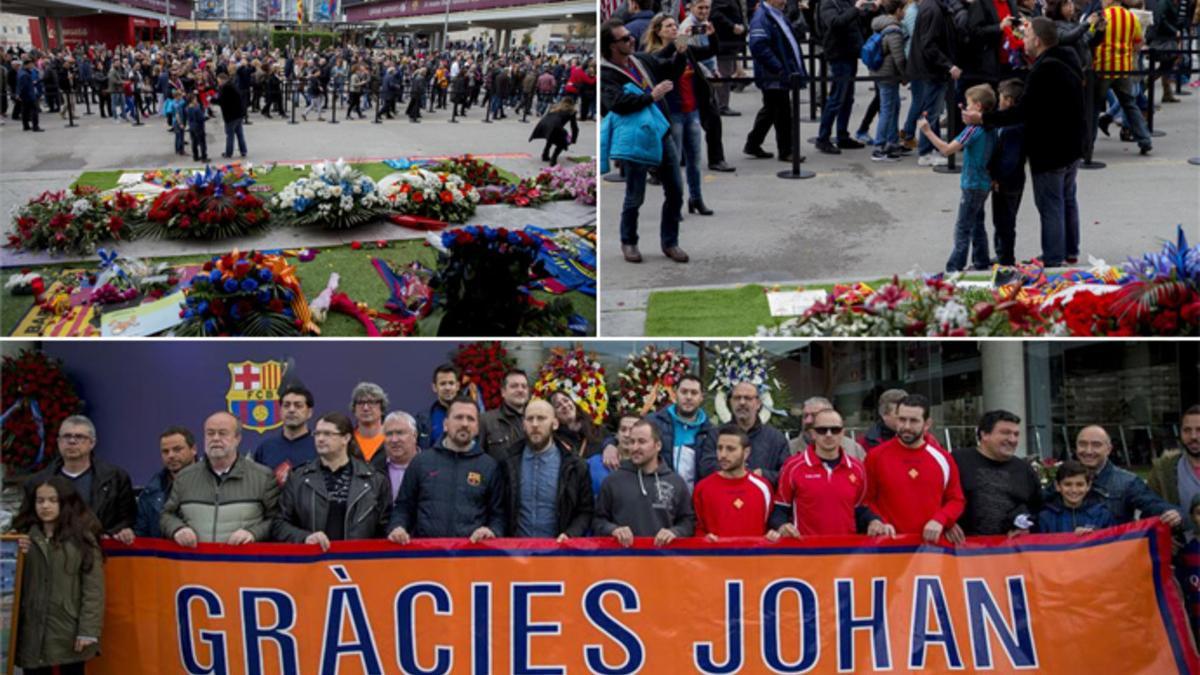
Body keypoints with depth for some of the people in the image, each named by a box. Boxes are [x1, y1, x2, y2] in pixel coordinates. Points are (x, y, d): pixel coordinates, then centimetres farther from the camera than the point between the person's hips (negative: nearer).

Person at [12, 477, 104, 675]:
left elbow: (93, 588, -6)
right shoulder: (22, 537, 7)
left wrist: (88, 630, -11)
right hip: (32, 632, 3)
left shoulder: (83, 538, -3)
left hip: (69, 634, -3)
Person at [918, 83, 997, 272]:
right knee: (977, 224, 19)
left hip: (973, 185, -9)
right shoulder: (990, 128, 6)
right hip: (984, 184, 9)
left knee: (962, 227, -4)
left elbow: (947, 149, -25)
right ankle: (981, 262, 26)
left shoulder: (973, 129, -21)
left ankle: (954, 267, -2)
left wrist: (928, 132, -22)